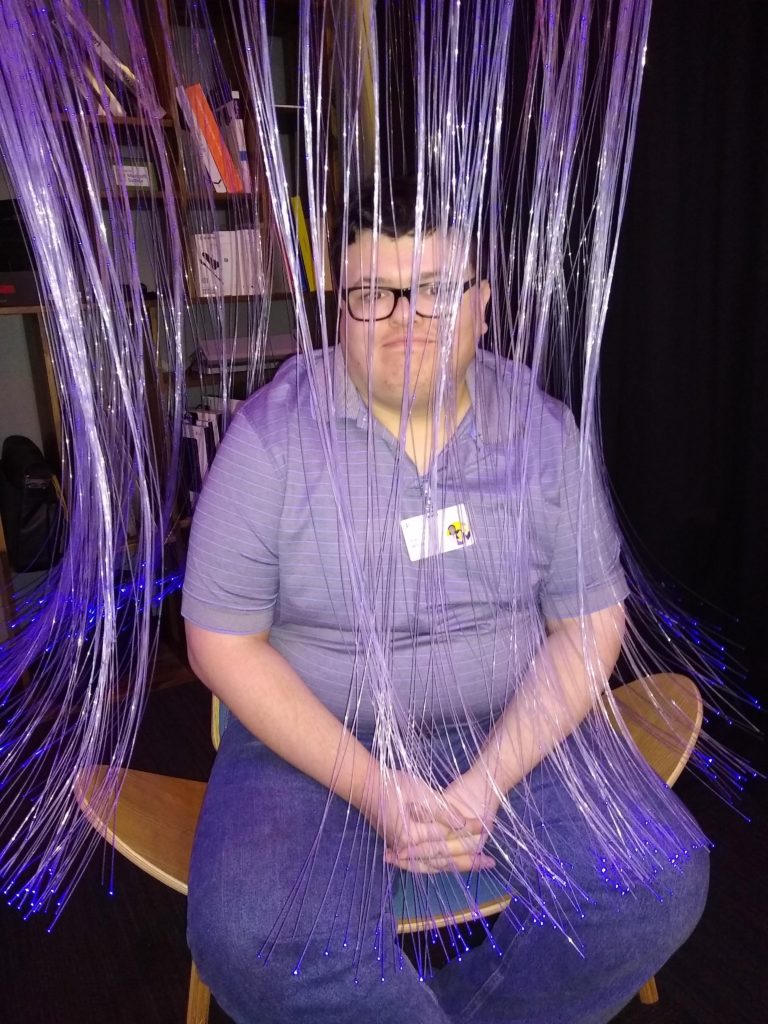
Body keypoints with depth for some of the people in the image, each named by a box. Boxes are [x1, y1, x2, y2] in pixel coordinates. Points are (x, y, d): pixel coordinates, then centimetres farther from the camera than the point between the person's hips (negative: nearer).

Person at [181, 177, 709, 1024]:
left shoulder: (542, 430, -3)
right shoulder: (272, 436, -10)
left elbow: (589, 626, -1)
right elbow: (222, 642, -8)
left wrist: (488, 784, -14)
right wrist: (368, 785, -16)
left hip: (511, 731, 3)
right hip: (316, 741, -1)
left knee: (660, 887, -17)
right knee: (253, 940, -26)